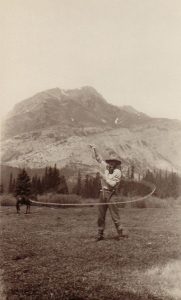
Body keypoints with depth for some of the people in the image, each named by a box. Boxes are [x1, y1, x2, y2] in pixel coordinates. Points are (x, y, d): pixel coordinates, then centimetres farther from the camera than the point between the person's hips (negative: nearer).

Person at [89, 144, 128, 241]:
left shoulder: (117, 172, -7)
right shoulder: (105, 167, 9)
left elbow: (112, 184, -15)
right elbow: (98, 158, 19)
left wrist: (104, 177, -12)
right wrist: (94, 149, 11)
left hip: (110, 194, -6)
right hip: (103, 192, 6)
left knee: (114, 215, -8)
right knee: (101, 215, 8)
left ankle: (122, 233, -3)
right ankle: (100, 234, 16)